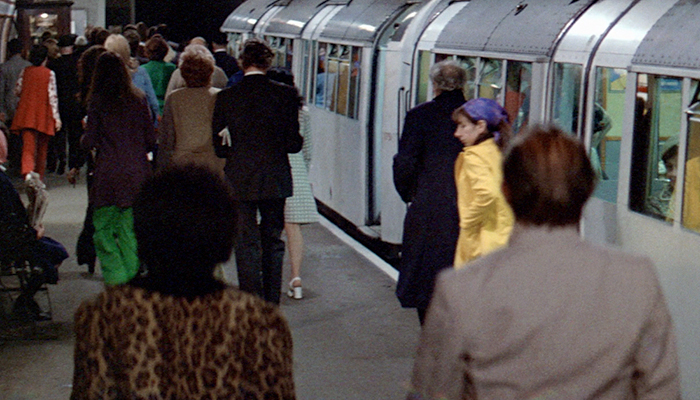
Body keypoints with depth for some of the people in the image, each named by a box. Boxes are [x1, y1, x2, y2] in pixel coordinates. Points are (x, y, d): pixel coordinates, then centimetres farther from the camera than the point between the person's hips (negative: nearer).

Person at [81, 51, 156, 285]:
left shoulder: (97, 102, -4)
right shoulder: (138, 99, 5)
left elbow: (90, 142, -5)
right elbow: (151, 140, 7)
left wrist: (84, 138, 17)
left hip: (109, 175, -3)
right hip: (138, 173, 3)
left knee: (103, 228, 6)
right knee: (130, 229, 10)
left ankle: (116, 279, -6)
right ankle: (132, 277, 9)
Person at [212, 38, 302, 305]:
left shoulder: (226, 98, -5)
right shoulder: (286, 94, -6)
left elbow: (216, 144, -1)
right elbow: (293, 143, -6)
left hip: (240, 180, -1)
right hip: (276, 179, 1)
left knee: (246, 244, 5)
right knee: (272, 241, 15)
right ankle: (272, 304, 21)